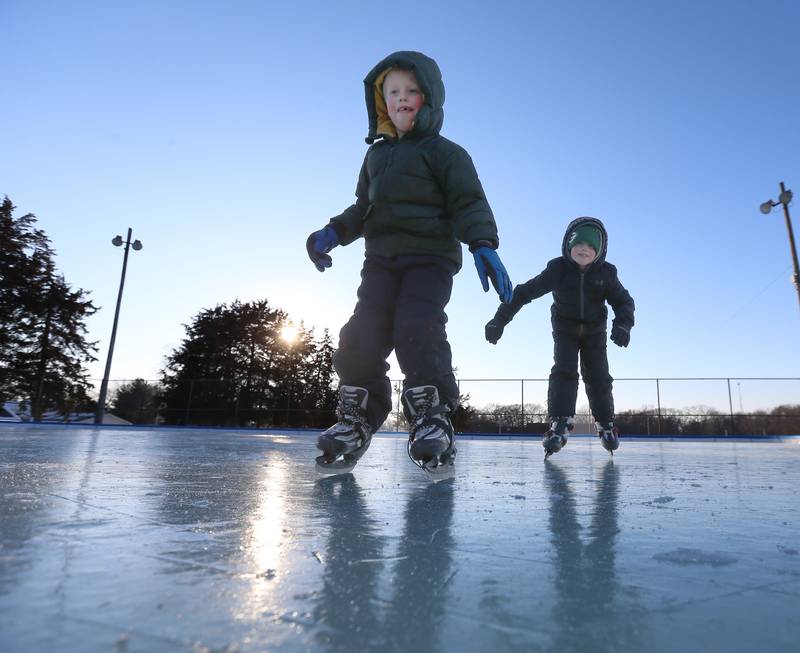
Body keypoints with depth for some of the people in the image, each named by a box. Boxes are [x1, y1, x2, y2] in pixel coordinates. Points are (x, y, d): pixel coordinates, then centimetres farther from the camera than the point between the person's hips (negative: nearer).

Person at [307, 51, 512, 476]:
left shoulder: (445, 152, 5)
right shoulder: (376, 155, 24)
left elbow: (469, 203, -5)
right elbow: (363, 208, 29)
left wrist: (483, 245, -23)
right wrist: (333, 233, 11)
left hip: (430, 257, -5)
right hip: (381, 260, 5)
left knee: (417, 329, -25)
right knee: (361, 336, -10)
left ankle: (432, 417, -15)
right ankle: (355, 421, -1)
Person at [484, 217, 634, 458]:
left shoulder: (606, 273, -14)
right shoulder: (558, 269, -19)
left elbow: (624, 301, -8)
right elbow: (524, 292, -19)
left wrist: (622, 325, -30)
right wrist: (499, 320, -24)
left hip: (594, 332, 1)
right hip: (565, 331, -1)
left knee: (598, 378, -2)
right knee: (563, 371, -20)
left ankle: (606, 425, 18)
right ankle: (559, 425, -24)